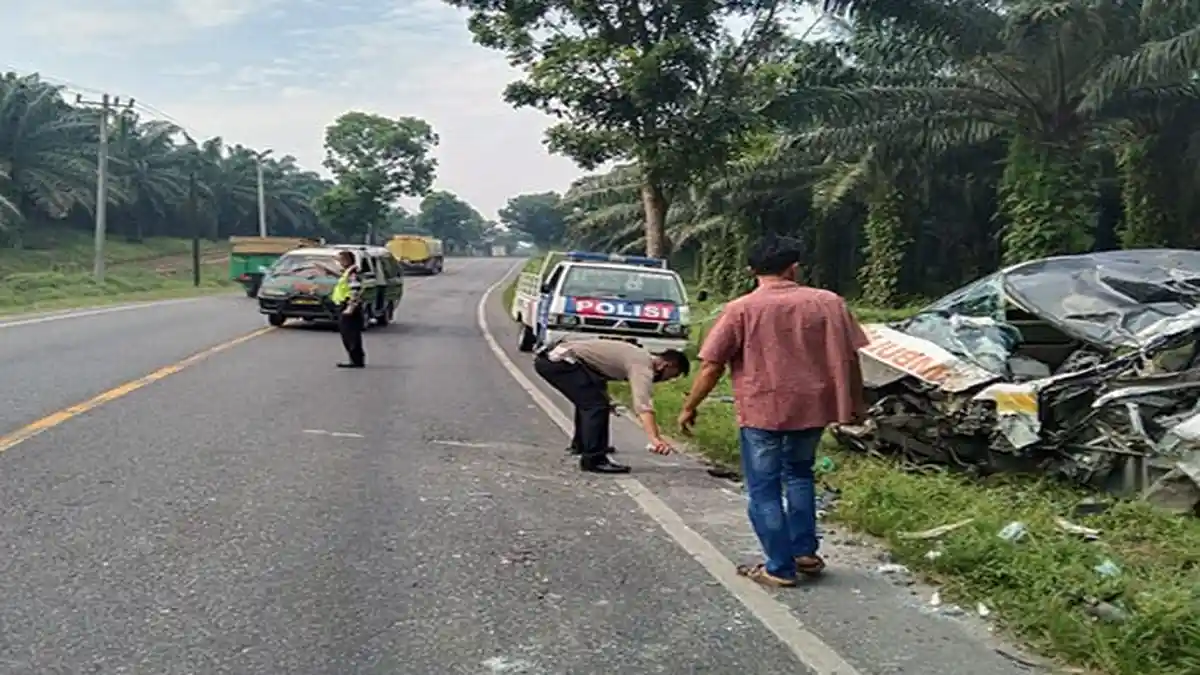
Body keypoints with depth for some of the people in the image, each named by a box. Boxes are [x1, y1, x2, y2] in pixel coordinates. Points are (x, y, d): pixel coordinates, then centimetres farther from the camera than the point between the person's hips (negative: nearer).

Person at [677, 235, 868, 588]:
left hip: (761, 410, -4)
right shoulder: (828, 302, 1)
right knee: (798, 473, 26)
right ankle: (805, 552, 26)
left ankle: (780, 568, 13)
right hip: (812, 406, 4)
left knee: (764, 490, 9)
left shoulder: (741, 309, -7)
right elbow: (849, 357, 5)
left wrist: (689, 407, 5)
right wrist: (855, 403, 18)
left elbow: (711, 365, -7)